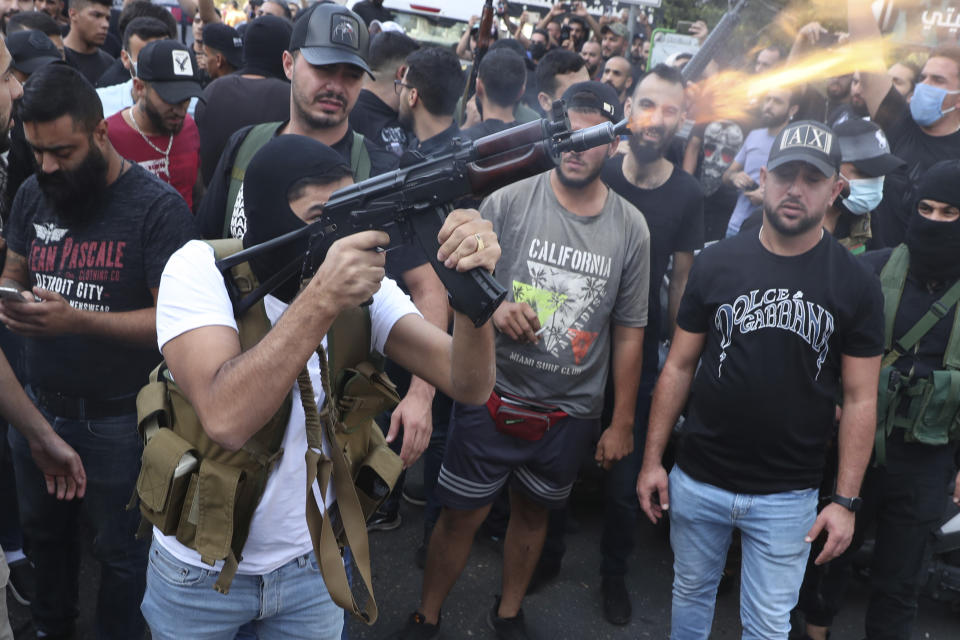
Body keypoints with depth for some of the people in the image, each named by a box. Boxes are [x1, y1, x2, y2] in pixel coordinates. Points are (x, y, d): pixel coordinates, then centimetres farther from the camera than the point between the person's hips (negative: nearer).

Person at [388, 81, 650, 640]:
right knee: (461, 515, 8)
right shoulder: (508, 202, -8)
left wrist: (623, 422, 5)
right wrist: (493, 309, -24)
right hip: (493, 398, -2)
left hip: (571, 412, 2)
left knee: (534, 512, 20)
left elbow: (629, 331, 3)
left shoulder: (631, 228, -2)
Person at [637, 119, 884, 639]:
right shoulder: (715, 263, -4)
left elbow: (860, 400, -2)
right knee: (690, 592, 20)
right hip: (696, 480, 1)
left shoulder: (856, 285, -5)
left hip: (788, 497, -1)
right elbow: (679, 367, 1)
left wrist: (846, 501, -7)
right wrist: (652, 459, -2)